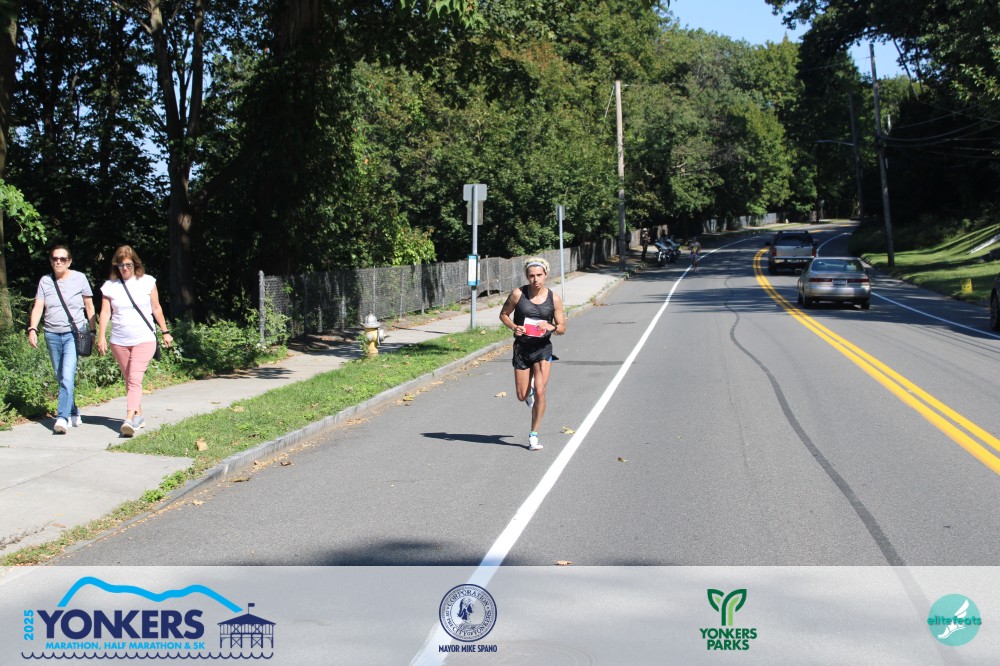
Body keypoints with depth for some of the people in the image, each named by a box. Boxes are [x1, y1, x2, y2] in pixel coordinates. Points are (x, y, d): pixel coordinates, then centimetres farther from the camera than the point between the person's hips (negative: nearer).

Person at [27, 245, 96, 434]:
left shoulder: (79, 278, 2)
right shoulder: (45, 281, 8)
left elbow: (89, 307, 7)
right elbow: (38, 307, 1)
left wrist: (92, 331, 5)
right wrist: (32, 329, -14)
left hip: (74, 333, -4)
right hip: (52, 335, 4)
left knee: (68, 376, -17)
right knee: (61, 377, 9)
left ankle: (62, 417, -21)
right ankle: (73, 414, 23)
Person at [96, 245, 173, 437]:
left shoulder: (147, 282, 1)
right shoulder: (110, 286, 3)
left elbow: (156, 308, 9)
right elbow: (105, 312, 0)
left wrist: (165, 332, 12)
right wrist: (101, 337, -9)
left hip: (144, 339, -3)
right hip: (119, 341, 3)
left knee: (135, 379, -16)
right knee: (129, 380, 11)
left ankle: (129, 419, -25)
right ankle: (138, 416, 24)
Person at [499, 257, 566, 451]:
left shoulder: (554, 298, -5)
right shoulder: (518, 294, -7)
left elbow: (562, 328, 1)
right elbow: (503, 314, 6)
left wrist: (551, 327, -22)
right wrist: (513, 327, -14)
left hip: (543, 349, -1)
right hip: (521, 348, 1)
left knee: (539, 391, -13)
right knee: (522, 396, 7)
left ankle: (533, 435, 1)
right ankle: (529, 393, 47)